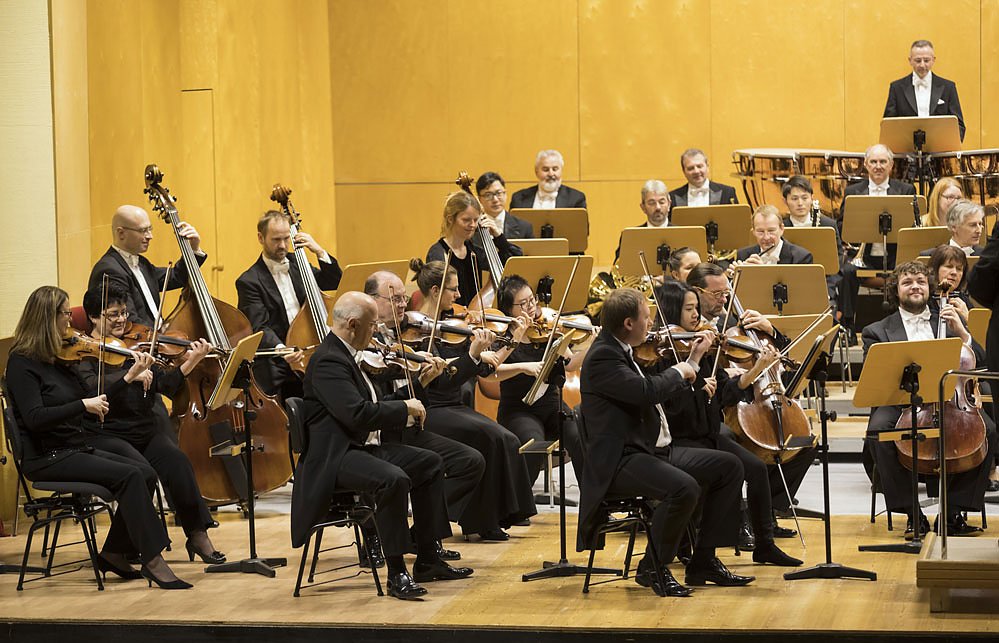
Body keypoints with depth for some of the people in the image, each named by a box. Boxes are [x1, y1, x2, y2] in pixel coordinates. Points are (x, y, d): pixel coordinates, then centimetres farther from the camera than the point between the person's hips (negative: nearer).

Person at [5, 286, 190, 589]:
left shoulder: (56, 358, 13)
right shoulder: (22, 362, -11)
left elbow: (91, 401, 15)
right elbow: (35, 418, -24)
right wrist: (83, 405, -24)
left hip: (76, 450, 8)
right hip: (45, 459, -8)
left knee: (145, 472, -10)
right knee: (129, 475, -23)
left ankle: (115, 554, 0)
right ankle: (153, 561, -22)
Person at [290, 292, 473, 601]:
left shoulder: (343, 354, 15)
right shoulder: (328, 361, -18)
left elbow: (367, 406, 20)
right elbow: (357, 414, -29)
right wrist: (405, 408, -17)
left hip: (363, 447, 11)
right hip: (334, 457, -11)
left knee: (430, 463, 13)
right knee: (394, 479, -34)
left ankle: (427, 561, 16)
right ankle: (397, 574, -24)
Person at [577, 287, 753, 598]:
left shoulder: (624, 351, 15)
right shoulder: (602, 357, -16)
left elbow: (662, 393, 26)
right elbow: (649, 391, -29)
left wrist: (693, 359, 26)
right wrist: (679, 371, -10)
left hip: (655, 451, 11)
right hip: (619, 462, -11)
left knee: (729, 466, 6)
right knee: (684, 487, -34)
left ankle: (703, 561, 9)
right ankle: (653, 568, -13)